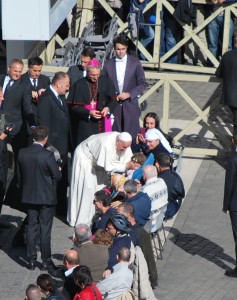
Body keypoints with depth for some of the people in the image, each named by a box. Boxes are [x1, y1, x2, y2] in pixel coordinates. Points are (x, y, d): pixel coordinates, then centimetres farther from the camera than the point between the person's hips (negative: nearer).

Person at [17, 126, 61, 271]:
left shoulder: (22, 153, -5)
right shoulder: (48, 155, -20)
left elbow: (19, 175, 4)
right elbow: (57, 176, -13)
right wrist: (59, 170, 9)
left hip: (29, 197, 4)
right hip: (46, 197, -4)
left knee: (31, 228, 12)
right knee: (45, 230, 4)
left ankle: (32, 260, 15)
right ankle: (46, 261, 9)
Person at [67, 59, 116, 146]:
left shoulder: (105, 81, 4)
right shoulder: (79, 85, -3)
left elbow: (113, 99, 8)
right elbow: (74, 106, -3)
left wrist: (108, 108, -13)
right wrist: (88, 113, -17)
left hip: (103, 122, 2)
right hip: (86, 125, -2)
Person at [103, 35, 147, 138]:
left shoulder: (135, 63, 2)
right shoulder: (108, 64, 6)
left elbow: (143, 84, 1)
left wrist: (129, 94, -12)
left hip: (130, 105, -1)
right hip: (114, 105, 1)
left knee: (131, 137, -4)